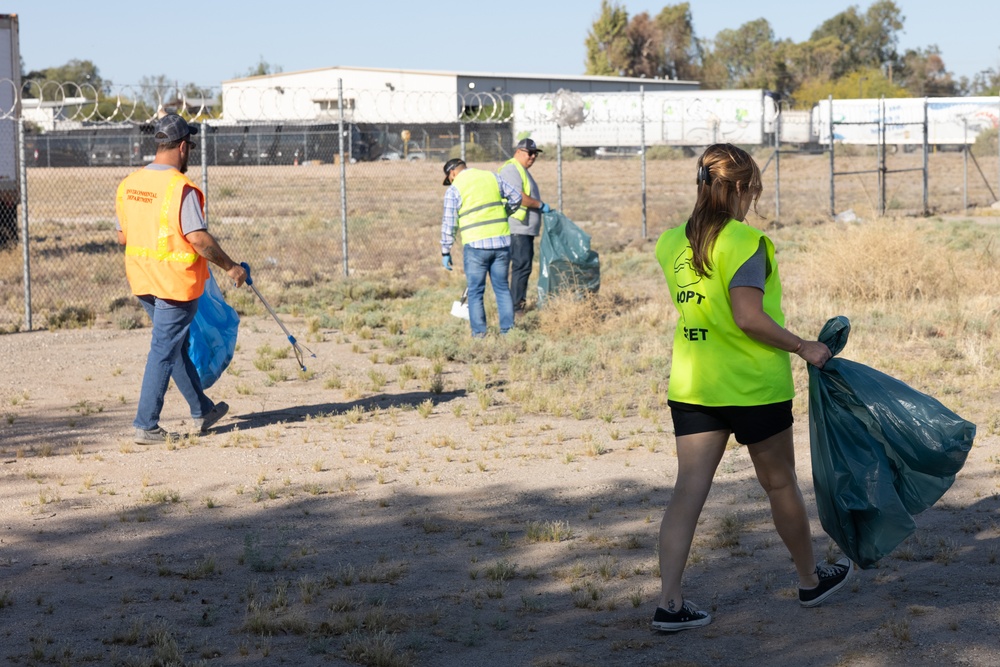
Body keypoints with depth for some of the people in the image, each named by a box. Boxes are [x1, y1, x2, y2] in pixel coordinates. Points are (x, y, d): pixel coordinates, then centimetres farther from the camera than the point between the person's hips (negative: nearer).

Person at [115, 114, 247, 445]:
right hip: (176, 282, -8)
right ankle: (146, 426, 0)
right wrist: (229, 266, -11)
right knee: (164, 352, -1)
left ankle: (202, 411, 32)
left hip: (142, 280, 8)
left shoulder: (128, 184, 5)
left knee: (176, 345, 19)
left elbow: (123, 236, 11)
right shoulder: (181, 188, -19)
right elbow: (198, 238, -23)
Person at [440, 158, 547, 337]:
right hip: (501, 242, 4)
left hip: (475, 245, -4)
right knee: (502, 288, 13)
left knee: (475, 292, 3)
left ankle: (479, 333, 0)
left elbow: (448, 224, -3)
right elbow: (518, 197, 17)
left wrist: (445, 252, 3)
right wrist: (540, 205, 33)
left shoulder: (454, 190, -1)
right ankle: (508, 330, 10)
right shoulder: (492, 177, 11)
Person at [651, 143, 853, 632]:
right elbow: (749, 317, -23)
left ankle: (669, 602, -4)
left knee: (688, 489, 3)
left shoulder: (673, 243, 4)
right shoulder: (745, 242, -16)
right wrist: (804, 347, -14)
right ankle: (810, 579, 32)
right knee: (780, 483, 13)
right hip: (752, 386, -5)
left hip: (690, 385, 5)